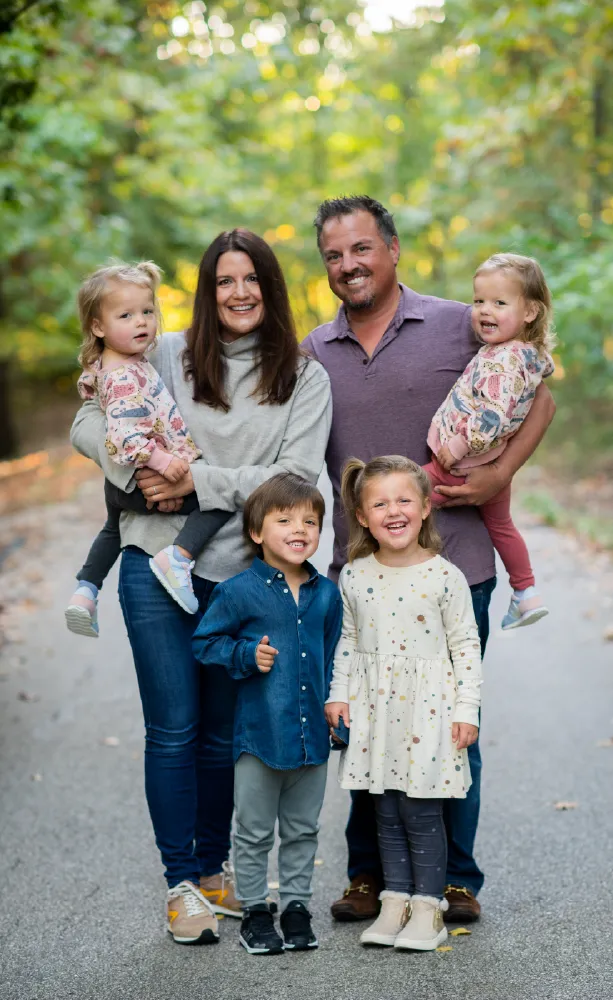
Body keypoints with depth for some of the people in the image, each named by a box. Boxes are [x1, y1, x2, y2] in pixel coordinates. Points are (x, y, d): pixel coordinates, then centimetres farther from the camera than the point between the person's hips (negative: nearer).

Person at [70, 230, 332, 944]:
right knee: (173, 728, -1)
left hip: (242, 571, 1)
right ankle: (181, 883, 10)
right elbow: (89, 423, 6)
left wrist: (199, 480, -13)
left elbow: (297, 476, -6)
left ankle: (214, 870, 26)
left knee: (224, 732, 10)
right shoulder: (169, 355, 5)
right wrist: (143, 475, -11)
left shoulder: (305, 378, 5)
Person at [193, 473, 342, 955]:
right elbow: (206, 643, -3)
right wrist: (247, 656, -18)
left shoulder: (327, 594, 4)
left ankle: (297, 905, 28)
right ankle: (255, 910, 21)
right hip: (260, 733, -4)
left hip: (313, 734, 4)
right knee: (255, 832, 8)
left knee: (302, 829, 15)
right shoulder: (239, 592, -11)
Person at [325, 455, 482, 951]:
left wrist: (467, 710, -8)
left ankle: (428, 906, 12)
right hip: (374, 707, 4)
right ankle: (396, 900, 21)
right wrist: (338, 695, 6)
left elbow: (466, 645, -5)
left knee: (421, 812, -1)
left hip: (428, 709, -4)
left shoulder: (444, 577, -9)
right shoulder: (354, 577, 2)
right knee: (386, 812, 10)